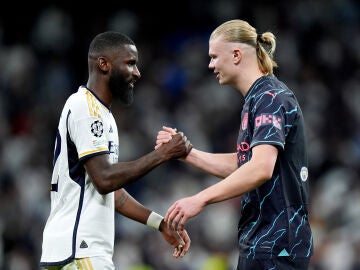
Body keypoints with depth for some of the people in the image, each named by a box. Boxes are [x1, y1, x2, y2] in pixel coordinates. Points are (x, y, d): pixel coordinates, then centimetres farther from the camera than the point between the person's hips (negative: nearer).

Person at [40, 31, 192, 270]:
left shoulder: (102, 113, 20)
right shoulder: (85, 107, -11)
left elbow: (112, 191, 23)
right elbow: (104, 179, -20)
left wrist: (161, 224, 18)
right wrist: (163, 154, -14)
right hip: (79, 250, -10)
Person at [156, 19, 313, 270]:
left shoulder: (270, 98, -15)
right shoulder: (257, 98, 18)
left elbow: (260, 169, -28)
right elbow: (240, 165, 22)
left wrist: (200, 199, -31)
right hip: (260, 242, 10)